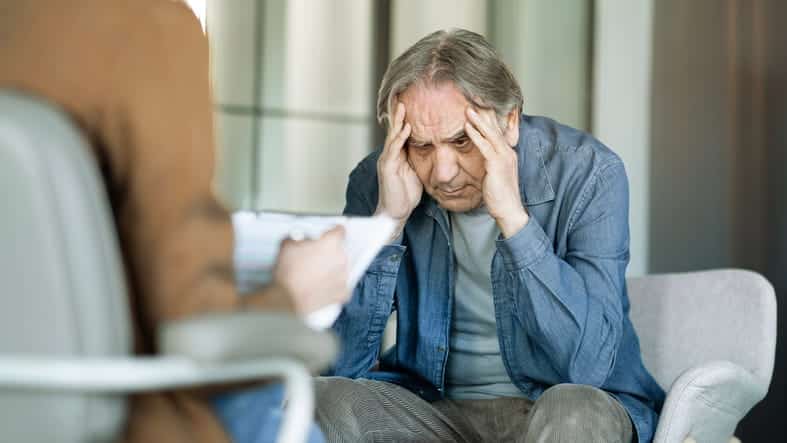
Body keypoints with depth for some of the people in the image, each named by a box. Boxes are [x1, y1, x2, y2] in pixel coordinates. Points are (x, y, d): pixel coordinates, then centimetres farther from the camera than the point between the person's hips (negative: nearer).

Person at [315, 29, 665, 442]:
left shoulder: (587, 173, -15)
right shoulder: (377, 180, -7)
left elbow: (588, 364, -25)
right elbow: (338, 364, -13)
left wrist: (511, 214, -30)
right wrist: (388, 219, -22)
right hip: (431, 406, 1)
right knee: (325, 398, -26)